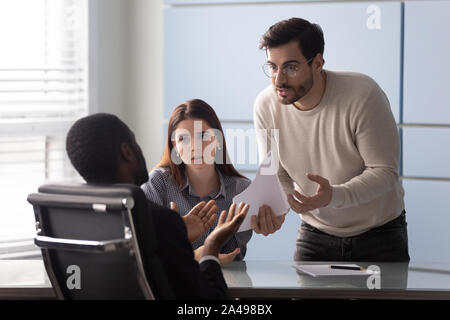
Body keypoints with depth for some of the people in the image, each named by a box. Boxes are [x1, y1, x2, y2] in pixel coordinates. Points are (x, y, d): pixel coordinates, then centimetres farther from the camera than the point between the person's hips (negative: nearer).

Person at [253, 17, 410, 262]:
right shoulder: (266, 106, -10)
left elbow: (385, 172, -21)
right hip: (316, 232, 3)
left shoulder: (363, 94, -23)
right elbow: (275, 174, 0)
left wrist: (334, 196, -38)